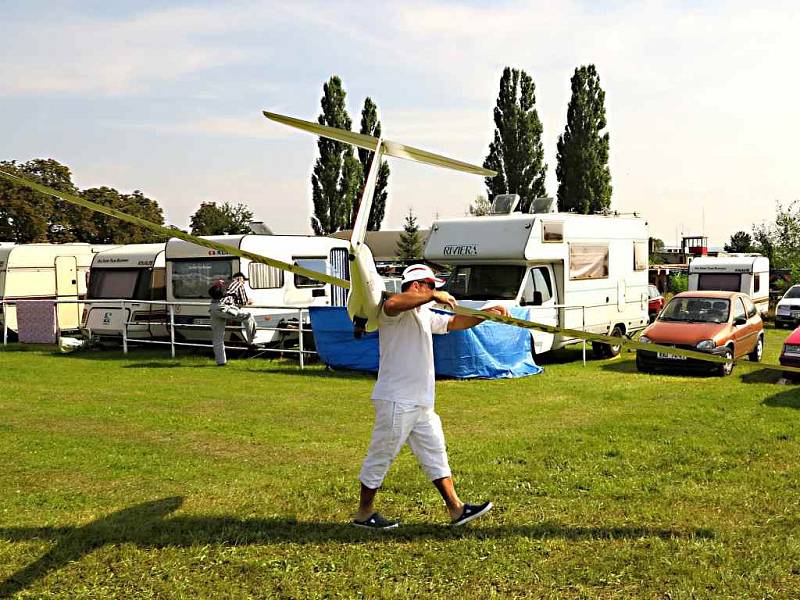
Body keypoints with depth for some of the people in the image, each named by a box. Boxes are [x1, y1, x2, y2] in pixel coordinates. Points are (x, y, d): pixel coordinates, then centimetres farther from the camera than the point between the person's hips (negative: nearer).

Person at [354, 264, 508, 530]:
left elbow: (454, 323, 27)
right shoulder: (396, 312, -12)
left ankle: (456, 509, 18)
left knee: (435, 453, 12)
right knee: (380, 457, 2)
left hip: (421, 402, 10)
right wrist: (433, 295, -29)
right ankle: (364, 513, 15)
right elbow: (392, 303, -36)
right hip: (396, 400, -10)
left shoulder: (425, 315, 20)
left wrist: (487, 313, 16)